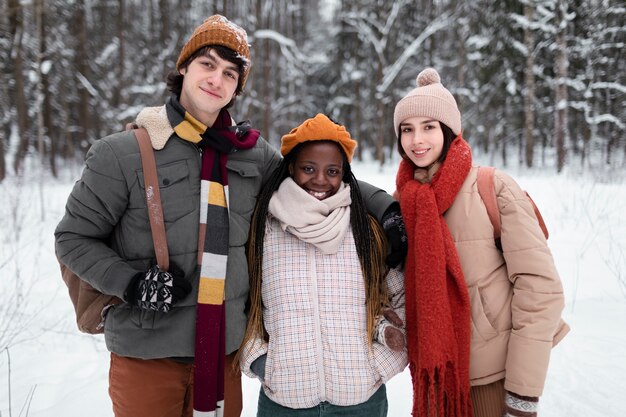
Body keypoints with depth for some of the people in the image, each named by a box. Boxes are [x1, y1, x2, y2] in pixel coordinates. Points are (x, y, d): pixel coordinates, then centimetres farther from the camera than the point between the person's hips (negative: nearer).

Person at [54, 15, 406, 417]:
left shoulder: (252, 153, 0)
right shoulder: (123, 153, -9)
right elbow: (74, 238, -2)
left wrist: (386, 206, 2)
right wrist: (130, 282, -16)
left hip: (224, 350, 3)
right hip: (146, 355, -3)